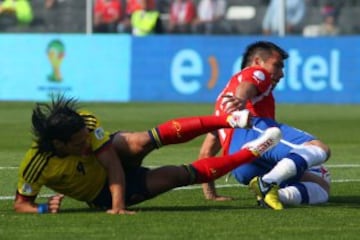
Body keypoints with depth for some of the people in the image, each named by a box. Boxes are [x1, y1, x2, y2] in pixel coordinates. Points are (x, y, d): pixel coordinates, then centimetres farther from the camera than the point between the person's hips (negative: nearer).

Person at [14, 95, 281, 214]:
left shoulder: (85, 123, -27)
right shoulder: (36, 165, -32)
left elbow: (112, 165, -25)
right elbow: (21, 203, -19)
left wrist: (118, 205, -36)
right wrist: (44, 208, -40)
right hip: (100, 194, -1)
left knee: (138, 143, -35)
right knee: (181, 174, -17)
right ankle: (250, 153, -9)